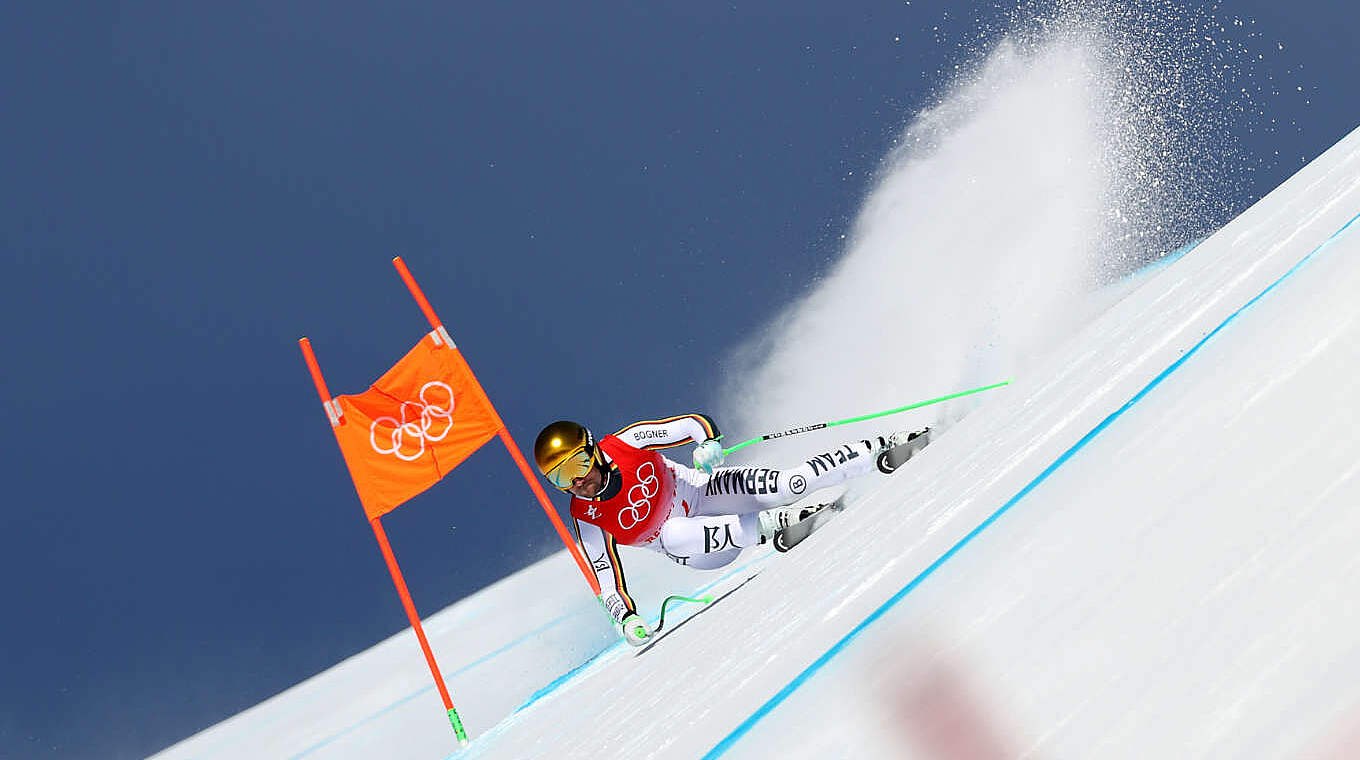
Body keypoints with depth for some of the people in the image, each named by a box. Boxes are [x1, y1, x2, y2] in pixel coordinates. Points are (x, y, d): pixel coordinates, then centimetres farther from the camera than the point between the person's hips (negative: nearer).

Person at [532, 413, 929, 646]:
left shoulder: (625, 442, -19)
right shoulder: (588, 519, -17)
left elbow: (697, 423, -14)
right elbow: (605, 578, -10)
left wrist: (708, 444, -34)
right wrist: (627, 618, -25)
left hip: (701, 491, 0)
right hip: (691, 547, 0)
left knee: (788, 484, -21)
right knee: (672, 534, -37)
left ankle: (882, 450, -5)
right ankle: (773, 525, -26)